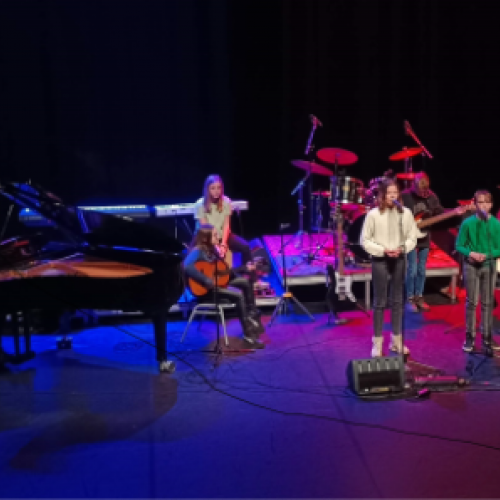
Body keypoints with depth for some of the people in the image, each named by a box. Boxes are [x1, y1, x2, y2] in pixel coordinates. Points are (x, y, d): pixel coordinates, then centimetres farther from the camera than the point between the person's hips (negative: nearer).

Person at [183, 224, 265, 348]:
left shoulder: (212, 250, 9)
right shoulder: (197, 251, -17)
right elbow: (187, 267, -37)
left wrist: (245, 268, 7)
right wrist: (207, 281, -36)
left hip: (217, 282, 9)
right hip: (204, 289, -9)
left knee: (245, 281, 2)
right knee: (238, 294, -21)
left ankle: (252, 315, 5)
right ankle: (248, 333, -14)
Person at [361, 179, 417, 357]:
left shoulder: (406, 213, -1)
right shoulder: (373, 214, -9)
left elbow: (412, 237, 5)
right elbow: (365, 240, -5)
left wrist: (402, 249, -13)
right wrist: (383, 250, -16)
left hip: (399, 260, 3)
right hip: (380, 261, -3)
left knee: (397, 301, 12)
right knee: (379, 302, 4)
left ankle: (396, 340, 25)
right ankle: (377, 343, 15)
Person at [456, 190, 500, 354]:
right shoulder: (468, 223, -9)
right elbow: (459, 246, -3)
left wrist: (486, 255, -17)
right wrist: (471, 253, -19)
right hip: (471, 266, -1)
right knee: (471, 302, 6)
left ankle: (487, 337, 17)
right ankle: (470, 336, 16)